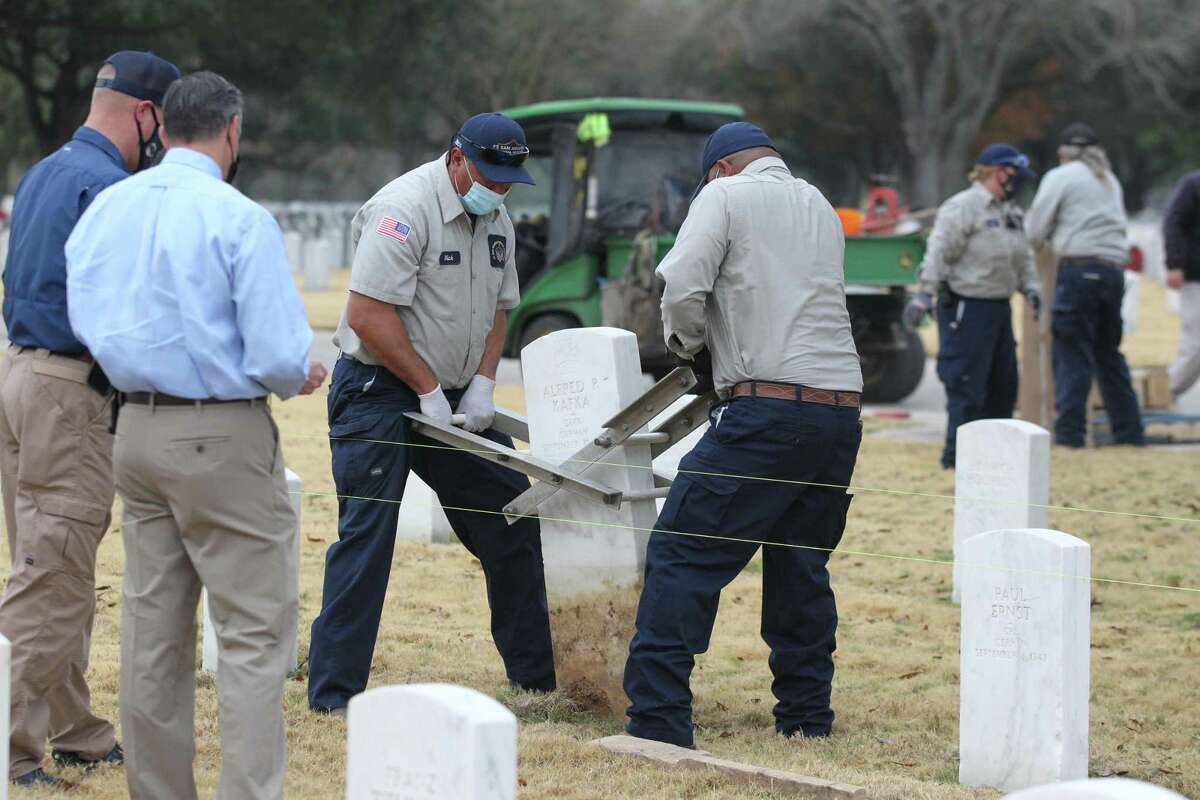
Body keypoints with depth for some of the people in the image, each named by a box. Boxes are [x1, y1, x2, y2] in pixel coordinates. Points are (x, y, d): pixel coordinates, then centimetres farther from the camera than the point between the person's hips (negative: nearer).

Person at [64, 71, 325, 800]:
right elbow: (280, 356, -17)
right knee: (255, 632, -2)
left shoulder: (105, 210, 4)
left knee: (154, 630, 14)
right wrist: (302, 378, 4)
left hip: (137, 431, 7)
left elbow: (88, 319, 13)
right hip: (222, 437, -7)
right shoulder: (242, 220, -15)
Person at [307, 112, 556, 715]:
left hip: (453, 399, 8)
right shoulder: (406, 208, -18)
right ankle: (333, 694, -7)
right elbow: (370, 314, -22)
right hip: (378, 391, -8)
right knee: (366, 536, -12)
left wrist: (482, 383, 1)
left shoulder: (495, 218, 9)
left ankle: (536, 675, 21)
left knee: (511, 524, 9)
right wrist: (428, 389, -16)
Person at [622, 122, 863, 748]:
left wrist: (688, 343, 11)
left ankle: (658, 723, -13)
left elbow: (682, 289, -8)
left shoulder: (725, 195, 4)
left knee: (682, 556, -5)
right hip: (841, 409, 7)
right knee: (802, 566, 19)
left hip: (767, 407, -7)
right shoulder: (821, 209, 24)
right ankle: (807, 716, 22)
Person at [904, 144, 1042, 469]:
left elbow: (1023, 256, 26)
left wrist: (1030, 288, 11)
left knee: (1004, 383, 15)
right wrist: (924, 295, -26)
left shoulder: (1011, 213, 16)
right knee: (967, 387, -9)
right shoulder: (963, 208, -14)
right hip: (967, 307, -10)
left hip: (998, 306, 10)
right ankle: (957, 458, -3)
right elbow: (939, 253, -20)